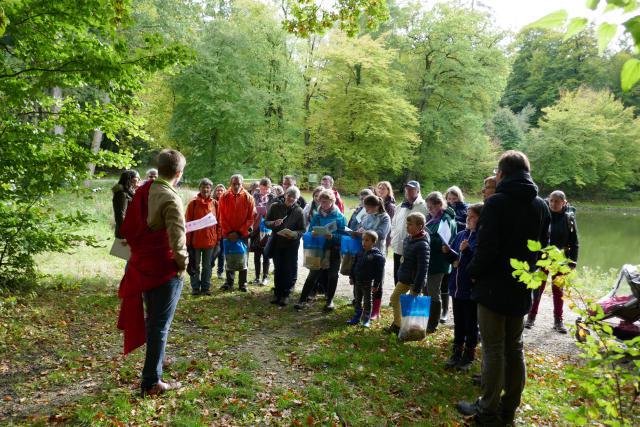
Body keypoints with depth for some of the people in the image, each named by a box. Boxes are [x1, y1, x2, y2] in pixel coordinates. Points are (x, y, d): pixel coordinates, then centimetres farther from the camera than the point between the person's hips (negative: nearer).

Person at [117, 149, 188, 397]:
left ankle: (156, 359, 43)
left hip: (142, 266, 7)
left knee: (151, 319, 25)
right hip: (165, 269, -7)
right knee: (160, 325, 3)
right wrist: (183, 263, -10)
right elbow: (177, 239, -25)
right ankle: (152, 383, 12)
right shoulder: (170, 199, -20)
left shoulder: (143, 191, 4)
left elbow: (128, 228, 14)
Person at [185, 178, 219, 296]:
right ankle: (195, 288, 19)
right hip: (196, 240, -2)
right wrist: (188, 240, -6)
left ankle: (206, 287, 21)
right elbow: (188, 223, -3)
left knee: (208, 265, 11)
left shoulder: (215, 204, 4)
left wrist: (218, 238, 5)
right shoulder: (193, 203, -4)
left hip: (210, 240, 2)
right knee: (195, 265, 9)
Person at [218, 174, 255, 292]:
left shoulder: (248, 198, -6)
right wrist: (229, 232, -10)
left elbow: (250, 218, -6)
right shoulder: (224, 197, -3)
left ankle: (242, 283, 15)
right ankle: (229, 282, 19)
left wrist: (239, 232, -11)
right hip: (228, 234, 1)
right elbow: (221, 217, -2)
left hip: (243, 234, -1)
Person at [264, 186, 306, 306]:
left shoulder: (299, 211, -5)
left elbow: (302, 230, -4)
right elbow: (266, 222, 1)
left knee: (289, 270, 1)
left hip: (291, 244, -2)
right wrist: (274, 223, -21)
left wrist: (294, 234, -24)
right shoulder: (275, 206, -3)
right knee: (278, 269, 11)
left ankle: (286, 294, 13)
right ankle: (277, 293, 22)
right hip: (277, 243, 2)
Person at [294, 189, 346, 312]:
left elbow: (344, 235, -10)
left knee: (332, 275, 11)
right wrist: (313, 233, -17)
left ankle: (330, 300, 26)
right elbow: (310, 231, 5)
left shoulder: (339, 216, -8)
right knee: (313, 275, 3)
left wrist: (332, 236, -27)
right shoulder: (317, 216, 1)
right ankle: (302, 300, 6)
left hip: (334, 251, -2)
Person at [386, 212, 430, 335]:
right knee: (394, 298, 19)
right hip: (404, 278, 9)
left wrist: (417, 289, -26)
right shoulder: (408, 238, 1)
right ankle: (397, 324, 34)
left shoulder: (422, 245, -26)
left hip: (415, 280, -9)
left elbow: (423, 268, -27)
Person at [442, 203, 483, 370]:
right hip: (457, 286, 6)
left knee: (471, 324, 9)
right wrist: (448, 251, -5)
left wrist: (467, 250, -30)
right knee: (458, 322, 16)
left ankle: (469, 355, 24)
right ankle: (457, 352, 29)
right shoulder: (461, 234, 7)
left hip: (473, 288, -6)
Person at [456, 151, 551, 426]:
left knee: (493, 350, 2)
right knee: (515, 348, 16)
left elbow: (486, 248, -19)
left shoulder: (496, 203, -16)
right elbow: (543, 248, 12)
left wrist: (473, 272, -3)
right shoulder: (541, 207, 5)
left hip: (494, 288, -6)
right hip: (521, 289, 6)